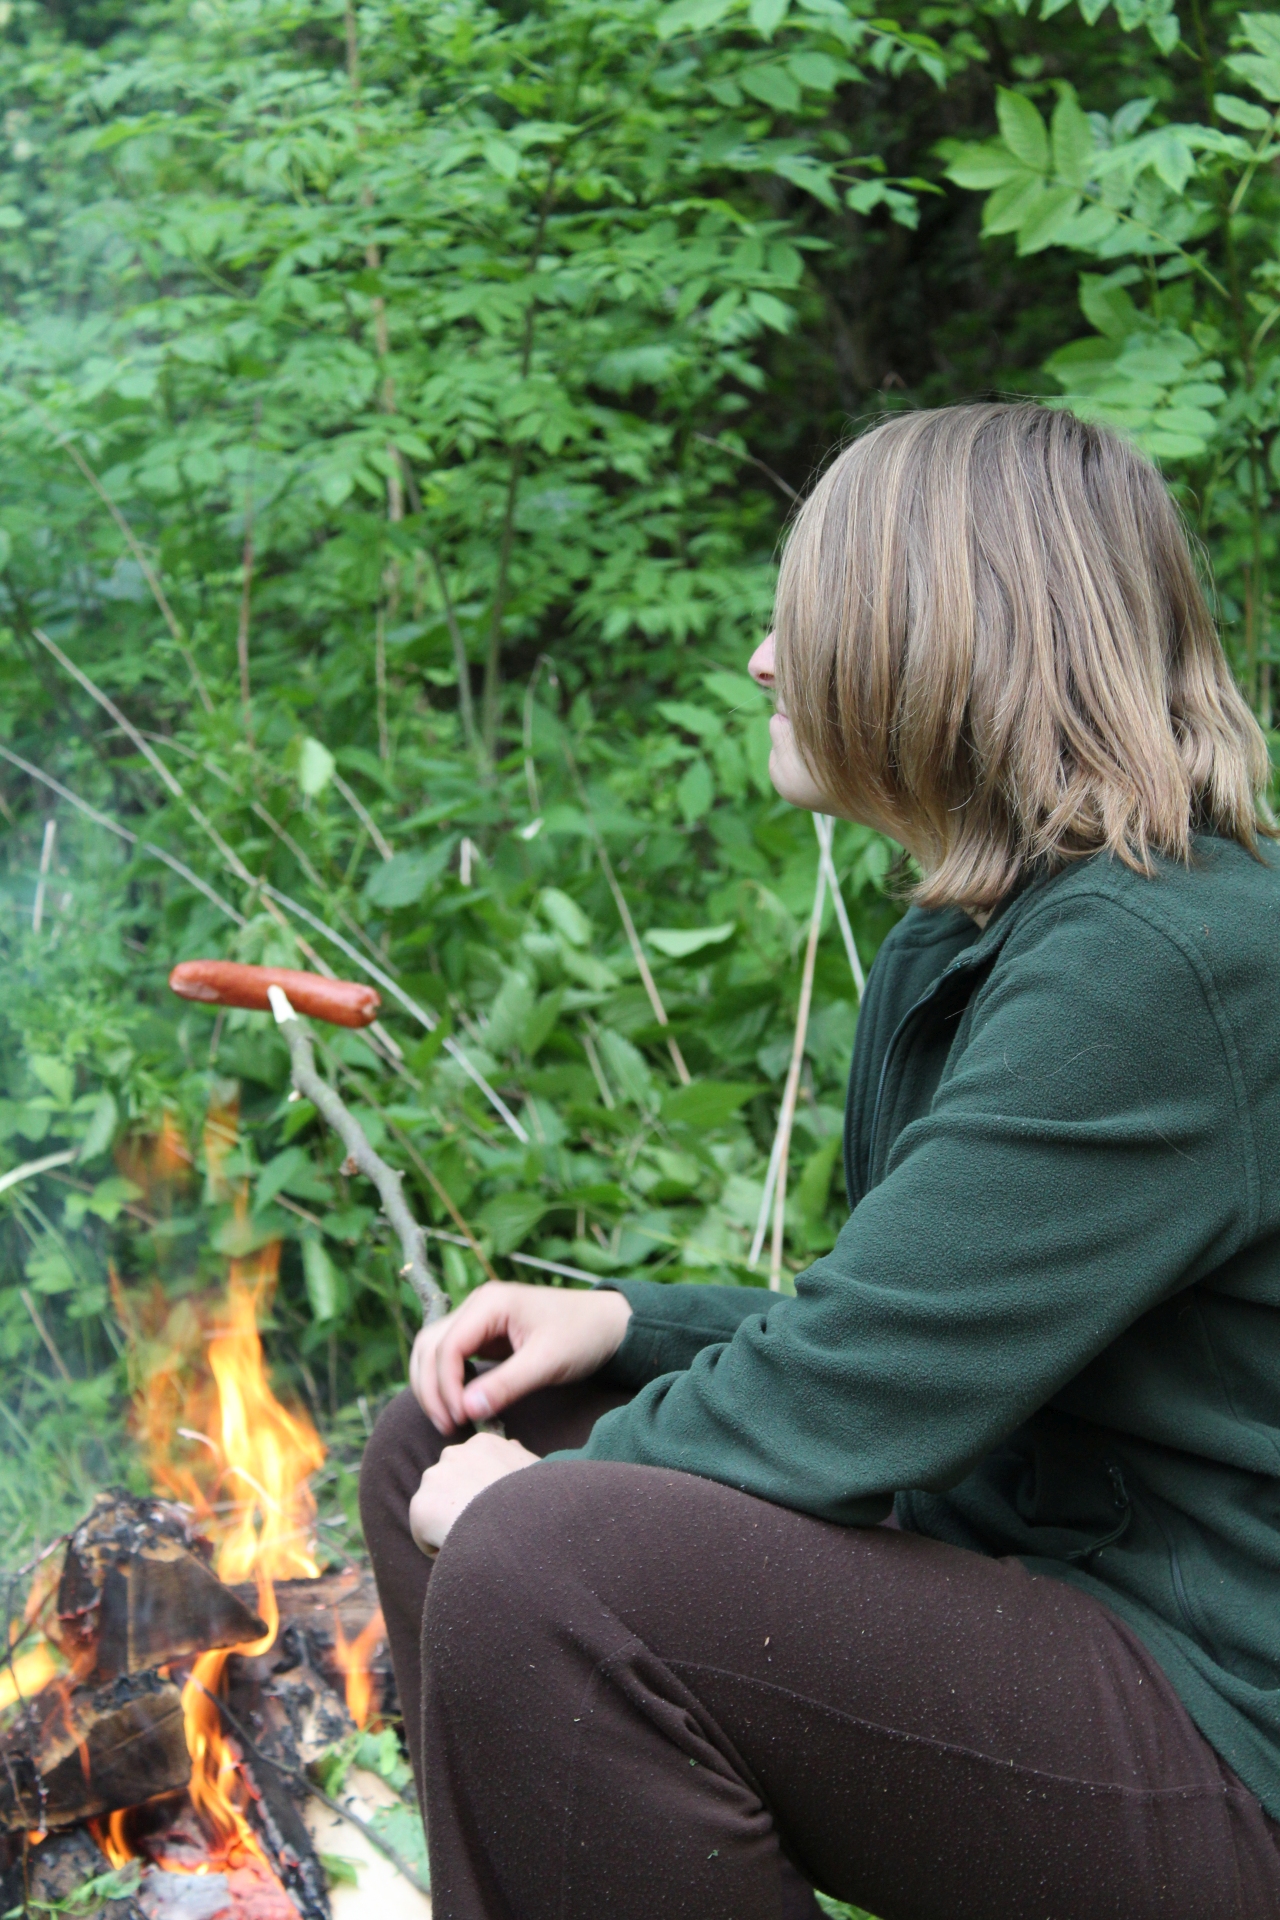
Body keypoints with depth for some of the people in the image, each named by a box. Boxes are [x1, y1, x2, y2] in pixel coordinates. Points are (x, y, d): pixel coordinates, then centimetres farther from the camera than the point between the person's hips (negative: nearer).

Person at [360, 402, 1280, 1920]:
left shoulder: (1157, 964, -22)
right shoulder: (974, 939, 11)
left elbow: (838, 1419, -25)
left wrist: (532, 1498, -9)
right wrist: (625, 1324, 5)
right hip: (1004, 1581, 10)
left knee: (546, 1569, -29)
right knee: (436, 1446, 8)